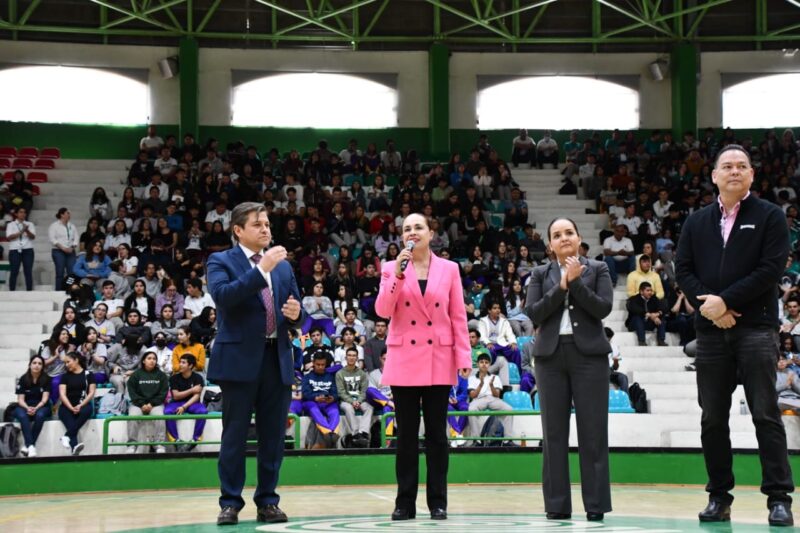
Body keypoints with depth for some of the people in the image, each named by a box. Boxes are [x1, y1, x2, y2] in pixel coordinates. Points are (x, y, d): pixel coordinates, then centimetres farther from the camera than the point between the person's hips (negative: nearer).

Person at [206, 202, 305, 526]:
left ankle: (268, 502, 13)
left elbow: (296, 316, 18)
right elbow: (222, 295, -20)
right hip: (239, 358, -5)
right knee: (235, 435, 0)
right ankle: (230, 503, 6)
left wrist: (296, 313, -6)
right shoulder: (221, 261, 0)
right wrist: (262, 269, -22)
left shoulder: (283, 266, 16)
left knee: (273, 435, 6)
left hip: (278, 359, 5)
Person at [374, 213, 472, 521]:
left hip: (439, 361, 0)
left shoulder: (449, 269, 5)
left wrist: (464, 357, -4)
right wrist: (398, 275, -16)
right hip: (404, 360, 0)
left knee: (436, 433, 3)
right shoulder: (392, 268, 5)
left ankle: (438, 501, 9)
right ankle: (405, 502, 8)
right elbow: (383, 311, -7)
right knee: (406, 434, 3)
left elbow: (459, 317, 3)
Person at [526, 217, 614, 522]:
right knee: (554, 431, 0)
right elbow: (534, 313, -2)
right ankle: (557, 505, 4)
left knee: (592, 430, -4)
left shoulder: (597, 269, 7)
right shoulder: (541, 274, 11)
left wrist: (576, 281, -10)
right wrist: (561, 285, -10)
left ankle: (596, 505, -1)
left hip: (588, 353, -2)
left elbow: (603, 308, -5)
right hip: (551, 355, 2)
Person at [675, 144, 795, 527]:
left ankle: (779, 497, -4)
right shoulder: (697, 222, 15)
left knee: (766, 414, -6)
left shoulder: (770, 217, 3)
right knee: (712, 418, 5)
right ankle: (719, 496, 12)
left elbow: (772, 268, -8)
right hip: (711, 330, 4)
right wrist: (707, 303, -10)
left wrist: (725, 300, -14)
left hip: (756, 328, -4)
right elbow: (683, 270, 8)